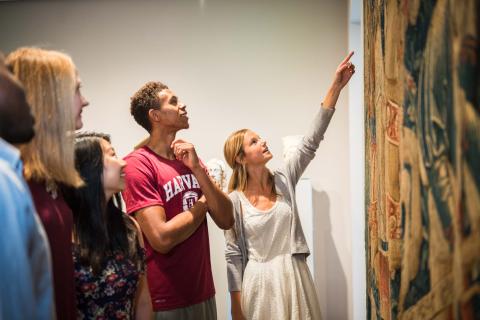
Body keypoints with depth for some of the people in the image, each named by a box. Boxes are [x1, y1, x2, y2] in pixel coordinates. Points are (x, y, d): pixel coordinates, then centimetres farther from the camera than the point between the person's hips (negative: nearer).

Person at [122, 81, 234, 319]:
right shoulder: (138, 164, -14)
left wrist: (197, 168, -13)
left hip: (204, 294, 7)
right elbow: (162, 239, -22)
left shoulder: (190, 159, 6)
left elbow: (226, 221, -2)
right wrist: (203, 203, -7)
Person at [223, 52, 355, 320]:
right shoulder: (234, 200, -8)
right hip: (259, 283, -3)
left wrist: (336, 86, -13)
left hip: (295, 277, 3)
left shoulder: (284, 180, 1)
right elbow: (234, 255, -4)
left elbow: (311, 141, -7)